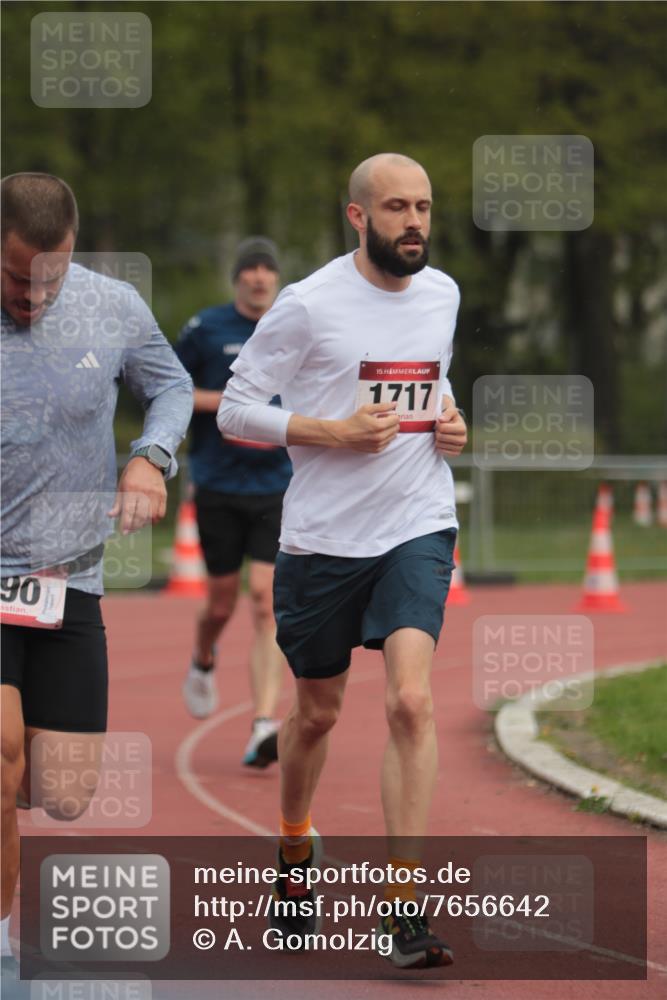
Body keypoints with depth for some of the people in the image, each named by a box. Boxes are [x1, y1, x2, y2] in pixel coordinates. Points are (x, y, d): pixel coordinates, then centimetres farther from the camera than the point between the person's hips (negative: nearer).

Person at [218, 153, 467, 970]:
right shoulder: (309, 304, -10)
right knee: (316, 713, 13)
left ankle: (404, 906, -14)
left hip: (417, 527, 2)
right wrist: (334, 430, -18)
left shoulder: (443, 293, 6)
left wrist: (448, 421, 4)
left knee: (411, 701, -16)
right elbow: (235, 410, -7)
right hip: (322, 535, -2)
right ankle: (294, 857, 42)